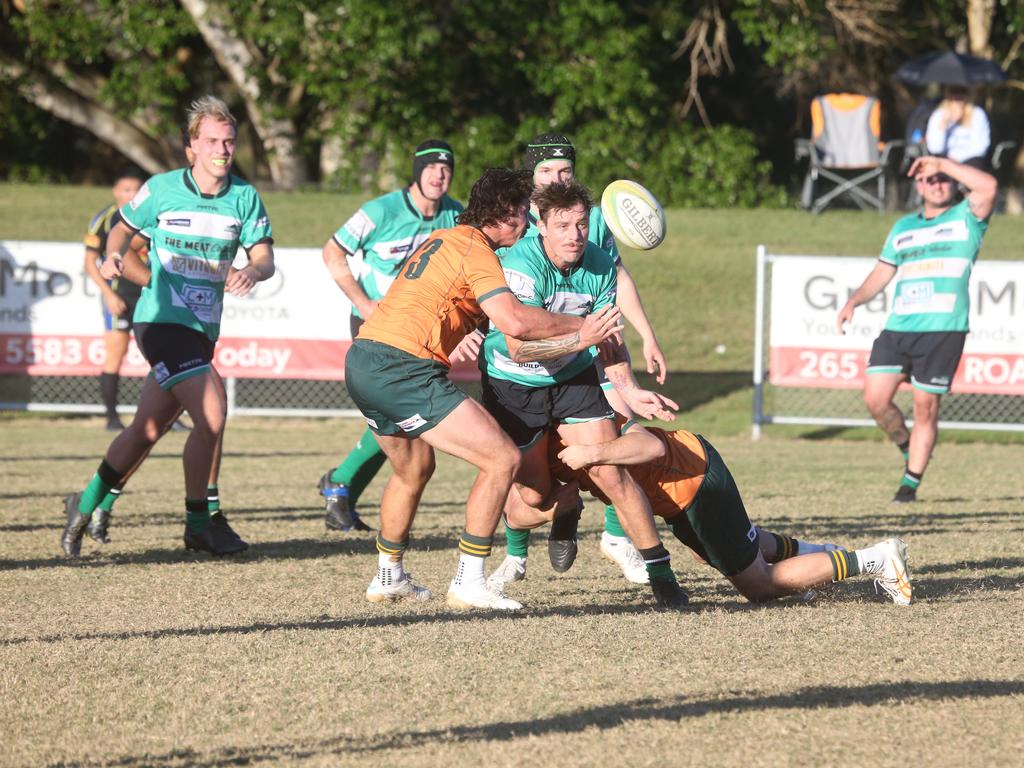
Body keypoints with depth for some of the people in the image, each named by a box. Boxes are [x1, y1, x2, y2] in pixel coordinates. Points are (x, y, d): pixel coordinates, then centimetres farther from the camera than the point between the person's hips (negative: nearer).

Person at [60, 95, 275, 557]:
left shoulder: (245, 197, 3)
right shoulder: (162, 189, -4)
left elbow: (265, 257, -3)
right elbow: (123, 227, 12)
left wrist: (251, 272, -26)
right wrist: (114, 256, -8)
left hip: (203, 329, 5)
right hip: (162, 321, -5)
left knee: (147, 429, 11)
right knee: (212, 414, -19)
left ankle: (86, 506, 29)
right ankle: (199, 522, -5)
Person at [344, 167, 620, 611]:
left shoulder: (442, 240, 21)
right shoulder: (475, 250, -8)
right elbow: (514, 321, -20)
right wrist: (580, 327, -7)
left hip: (362, 362, 10)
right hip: (402, 370, -10)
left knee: (414, 470, 32)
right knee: (502, 459, -7)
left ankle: (388, 578, 42)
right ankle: (467, 584, -6)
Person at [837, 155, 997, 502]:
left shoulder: (966, 217, 5)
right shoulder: (903, 228, 20)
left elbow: (988, 186, -16)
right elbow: (882, 272, 25)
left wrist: (942, 162, -10)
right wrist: (854, 301, 10)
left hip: (944, 330, -4)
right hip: (898, 328, 4)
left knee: (926, 408, -2)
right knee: (876, 398, -6)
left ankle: (911, 482, 9)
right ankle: (908, 450, 20)